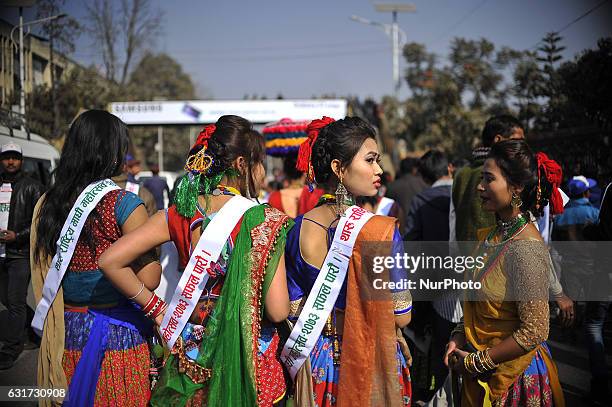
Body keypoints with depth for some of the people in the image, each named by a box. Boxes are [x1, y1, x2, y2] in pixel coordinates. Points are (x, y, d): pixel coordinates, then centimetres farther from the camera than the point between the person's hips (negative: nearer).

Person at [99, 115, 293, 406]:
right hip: (248, 360, -3)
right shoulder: (264, 220, -16)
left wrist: (156, 307, 1)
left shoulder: (179, 215, -4)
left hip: (189, 353, 4)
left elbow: (110, 262, -7)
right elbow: (277, 311, -20)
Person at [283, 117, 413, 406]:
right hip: (372, 365, -4)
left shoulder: (299, 229, -8)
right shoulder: (382, 230, -20)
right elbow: (401, 316, -15)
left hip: (318, 362, 4)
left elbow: (294, 310, -1)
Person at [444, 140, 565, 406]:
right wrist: (459, 337, -2)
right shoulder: (492, 237, 3)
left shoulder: (526, 249, -23)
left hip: (516, 377, -7)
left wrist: (476, 362, -17)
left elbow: (534, 332, -23)